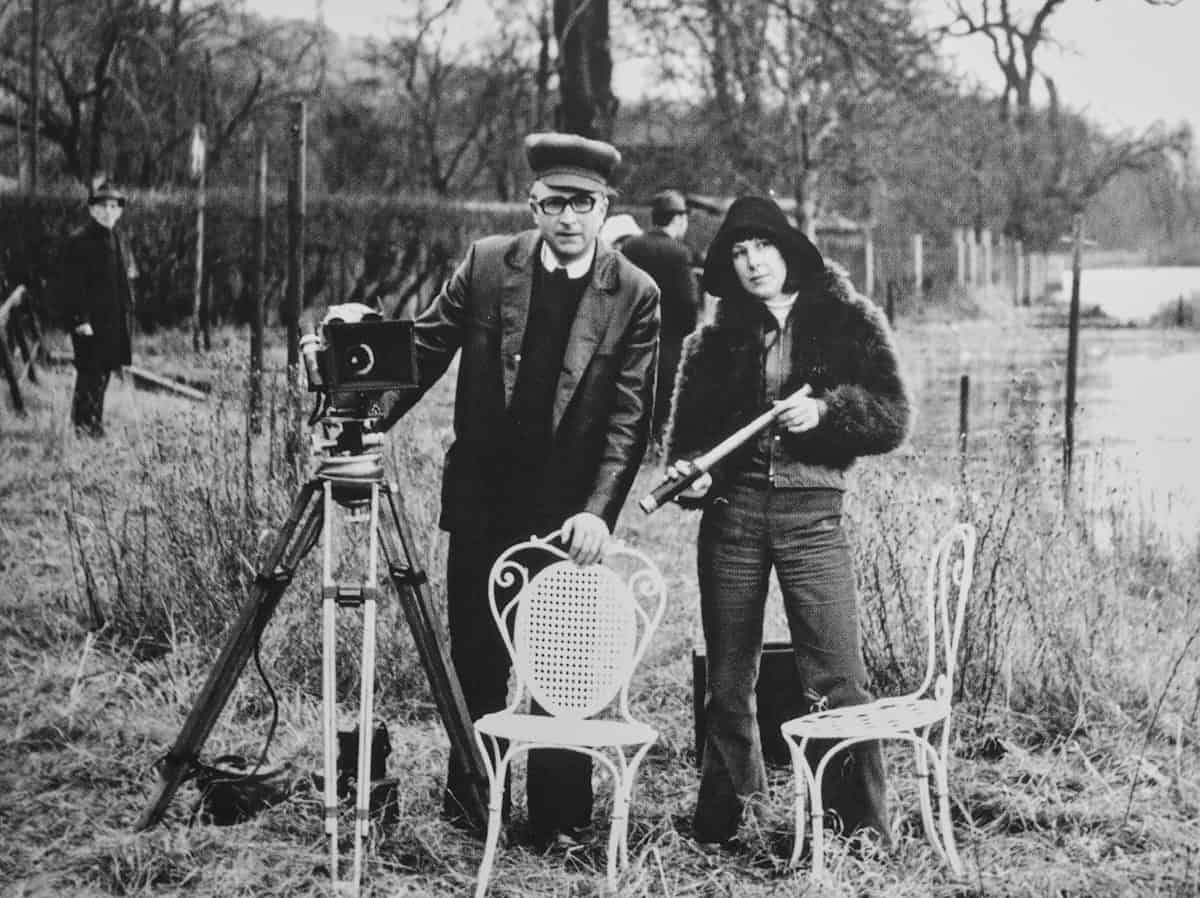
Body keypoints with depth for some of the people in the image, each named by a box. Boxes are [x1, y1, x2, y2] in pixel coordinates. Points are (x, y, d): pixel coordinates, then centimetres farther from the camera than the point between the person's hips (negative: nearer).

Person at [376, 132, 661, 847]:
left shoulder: (634, 294, -5)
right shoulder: (487, 264, 1)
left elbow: (629, 416, -9)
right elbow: (425, 352, 6)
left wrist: (598, 511, -19)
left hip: (570, 512, -2)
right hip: (481, 500, 2)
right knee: (475, 659, 11)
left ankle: (560, 820, 12)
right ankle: (468, 802, 25)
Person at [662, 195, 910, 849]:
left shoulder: (849, 323, 6)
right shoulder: (717, 340, 13)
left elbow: (892, 418, 1)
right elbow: (686, 427, 17)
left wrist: (825, 409, -15)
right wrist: (688, 471, -4)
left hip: (812, 509, -3)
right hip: (731, 510, 3)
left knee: (836, 682, -9)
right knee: (727, 680, 9)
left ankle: (864, 831, -1)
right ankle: (718, 825, 22)